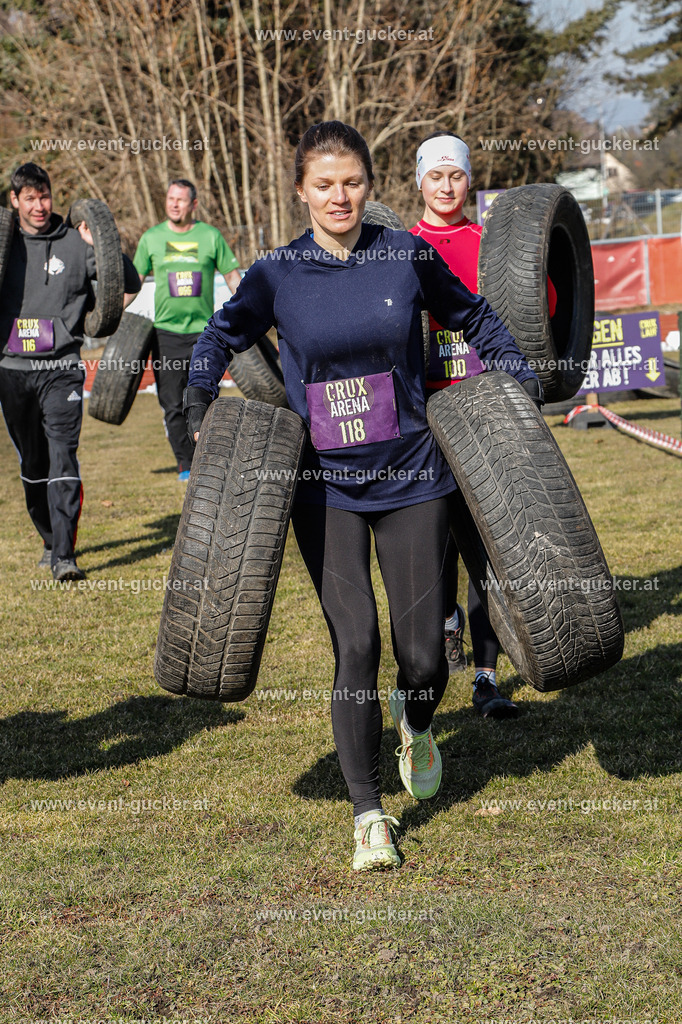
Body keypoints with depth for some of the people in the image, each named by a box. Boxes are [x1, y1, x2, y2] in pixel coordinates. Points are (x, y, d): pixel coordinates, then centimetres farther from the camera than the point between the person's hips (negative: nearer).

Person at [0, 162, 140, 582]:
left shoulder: (75, 243, 2)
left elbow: (130, 283, 1)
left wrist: (99, 247, -11)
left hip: (61, 369, -3)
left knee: (63, 457, -14)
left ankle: (65, 555, -17)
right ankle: (52, 540, 30)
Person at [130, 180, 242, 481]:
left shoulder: (211, 236, 3)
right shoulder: (151, 238, 6)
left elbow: (232, 276, 10)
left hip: (204, 331, -1)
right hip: (166, 332, 1)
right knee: (172, 405, -2)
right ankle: (185, 465, 10)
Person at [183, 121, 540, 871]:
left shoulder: (408, 256, -1)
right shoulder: (276, 275, -2)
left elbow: (474, 319, 16)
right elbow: (220, 337, 17)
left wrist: (521, 389, 11)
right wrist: (198, 403, 2)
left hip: (410, 477, 1)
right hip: (324, 487, -1)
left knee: (422, 651, 1)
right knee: (355, 644, -9)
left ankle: (416, 723, 39)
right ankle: (368, 814, 6)